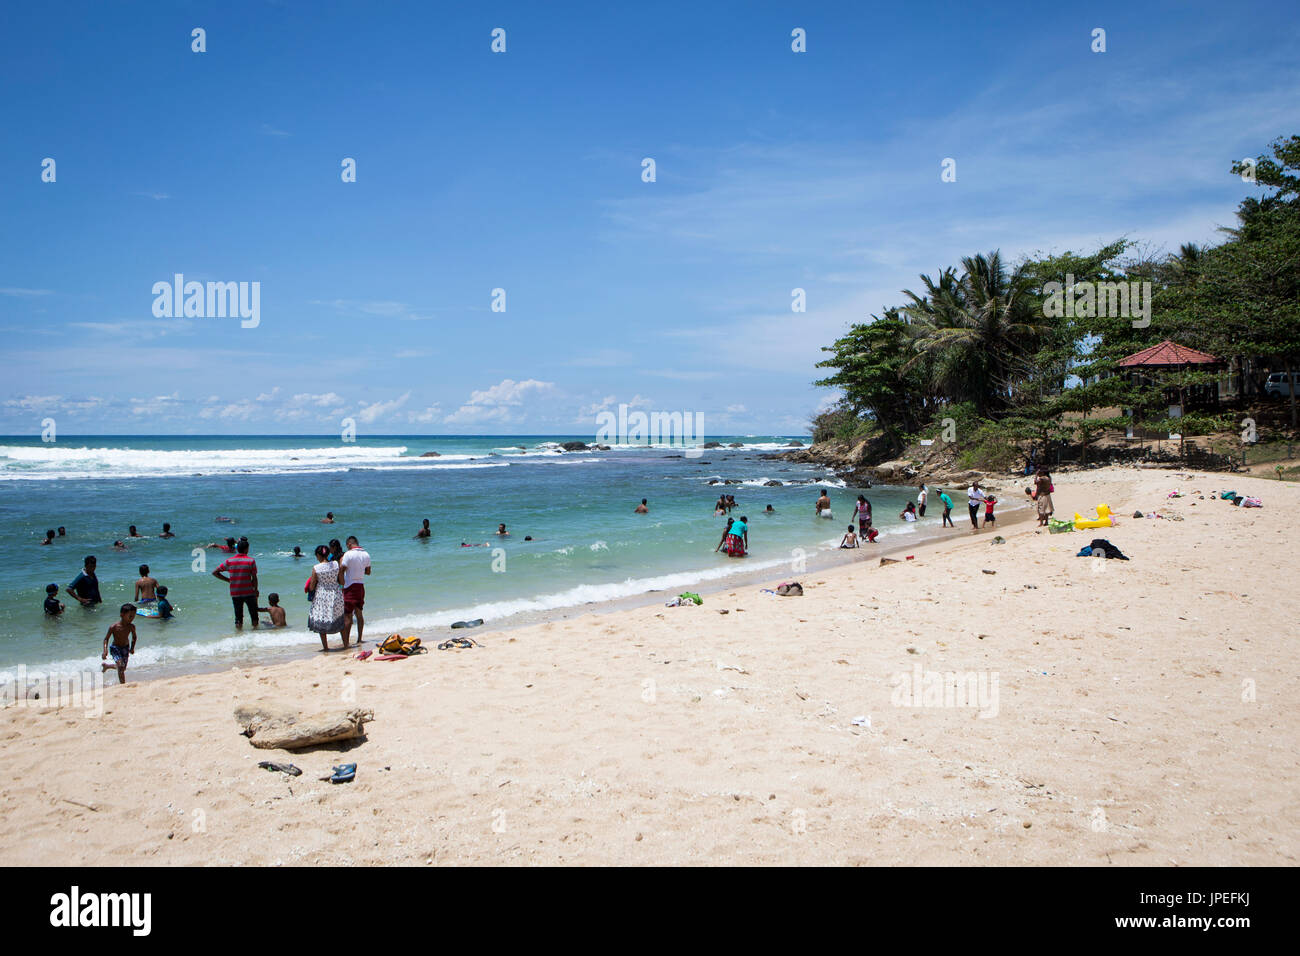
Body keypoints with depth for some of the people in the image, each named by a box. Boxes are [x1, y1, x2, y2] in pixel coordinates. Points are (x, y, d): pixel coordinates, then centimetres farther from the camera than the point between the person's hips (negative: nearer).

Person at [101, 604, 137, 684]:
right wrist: (105, 651, -22)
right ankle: (123, 684, -12)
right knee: (120, 665, -21)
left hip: (126, 648, 5)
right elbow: (106, 639, -12)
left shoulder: (131, 627, -11)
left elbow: (134, 637, 9)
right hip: (115, 648, -5)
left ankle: (106, 665, 44)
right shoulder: (113, 627, -22)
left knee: (123, 667, 14)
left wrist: (132, 648, 3)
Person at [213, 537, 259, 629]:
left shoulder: (229, 561, 0)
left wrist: (227, 579, 10)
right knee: (254, 615, 12)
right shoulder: (251, 561, -8)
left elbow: (215, 573, 4)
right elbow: (254, 578, -7)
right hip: (249, 593, -2)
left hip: (235, 594, 2)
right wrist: (255, 590, 8)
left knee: (238, 616, 11)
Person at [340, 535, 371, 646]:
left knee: (347, 616, -3)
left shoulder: (348, 554, -15)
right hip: (361, 586, 6)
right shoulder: (366, 554, 5)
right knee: (359, 613, 13)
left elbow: (342, 570, -16)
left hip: (350, 586, -6)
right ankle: (359, 640, 14)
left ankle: (346, 643, -2)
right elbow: (368, 571, 14)